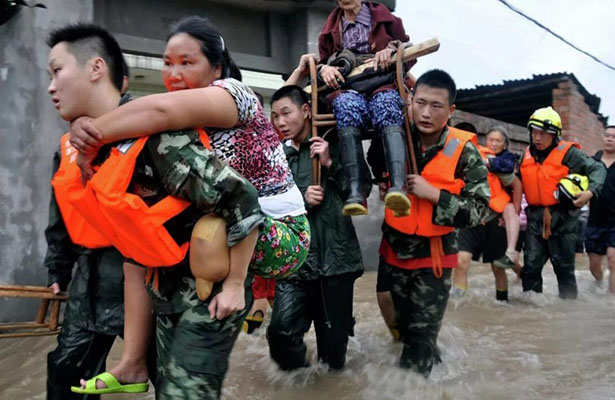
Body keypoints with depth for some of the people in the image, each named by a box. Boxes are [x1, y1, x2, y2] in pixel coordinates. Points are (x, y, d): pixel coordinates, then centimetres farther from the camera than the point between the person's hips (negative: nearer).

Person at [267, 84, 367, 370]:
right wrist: (302, 199, -10)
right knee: (281, 332, -13)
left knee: (333, 337, 6)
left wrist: (331, 164, -11)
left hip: (335, 256, -1)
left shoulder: (334, 146, 5)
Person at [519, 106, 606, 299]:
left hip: (561, 217, -4)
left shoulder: (568, 153, -5)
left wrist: (591, 191, -22)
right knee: (531, 265, 2)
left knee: (564, 266, 7)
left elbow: (598, 169, -6)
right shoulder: (527, 156, 10)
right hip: (535, 217, 4)